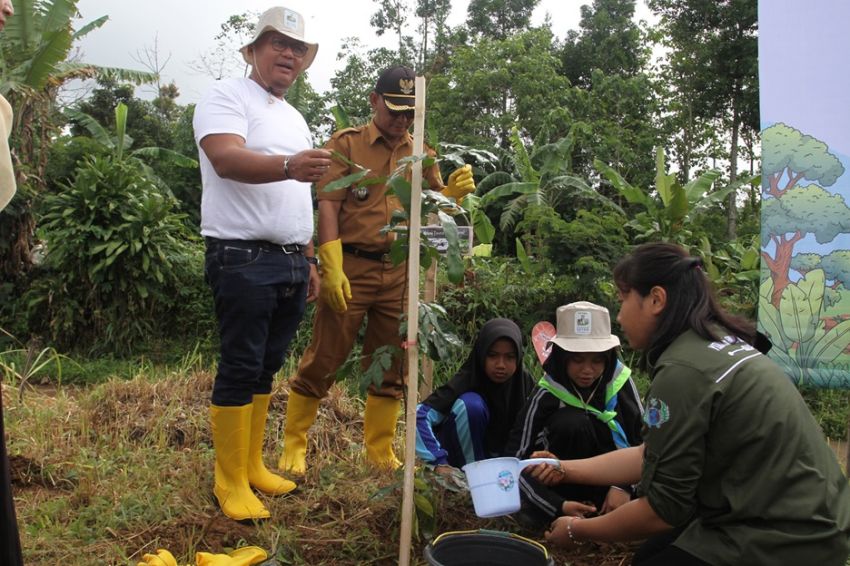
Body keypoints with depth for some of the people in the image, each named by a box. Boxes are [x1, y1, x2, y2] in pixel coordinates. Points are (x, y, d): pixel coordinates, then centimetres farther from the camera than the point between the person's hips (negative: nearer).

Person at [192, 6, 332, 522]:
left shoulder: (295, 118, 22)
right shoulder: (228, 97, -2)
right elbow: (227, 159, -23)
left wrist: (309, 260, 20)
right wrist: (289, 165, -40)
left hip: (291, 262, 8)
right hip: (244, 259, -7)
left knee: (267, 368, 12)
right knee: (241, 368, -4)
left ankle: (252, 466, 23)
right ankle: (231, 484, 7)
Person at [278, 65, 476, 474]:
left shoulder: (420, 154, 12)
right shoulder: (346, 143, 0)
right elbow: (327, 206, -7)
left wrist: (454, 191, -10)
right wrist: (332, 270, -17)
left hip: (401, 272, 4)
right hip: (351, 267, -4)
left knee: (390, 365, 11)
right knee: (323, 360, 2)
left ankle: (380, 451, 25)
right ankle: (293, 445, 18)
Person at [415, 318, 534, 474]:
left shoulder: (524, 381, -15)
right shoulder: (465, 380, -26)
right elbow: (420, 416, -34)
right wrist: (439, 463, -40)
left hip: (503, 456, 3)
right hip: (462, 459, -3)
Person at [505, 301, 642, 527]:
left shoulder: (620, 381, -12)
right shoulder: (546, 396, -20)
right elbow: (516, 461, -21)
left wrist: (623, 486, -22)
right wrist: (558, 506, -32)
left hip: (611, 480, 3)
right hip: (564, 490, -2)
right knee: (571, 422, -29)